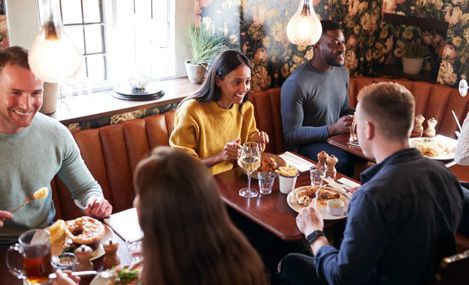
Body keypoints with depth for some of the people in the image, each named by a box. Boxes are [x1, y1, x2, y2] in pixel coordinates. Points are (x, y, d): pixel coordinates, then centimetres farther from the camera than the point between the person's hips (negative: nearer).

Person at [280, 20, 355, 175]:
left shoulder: (342, 72, 5)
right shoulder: (296, 83, -19)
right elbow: (291, 134, -17)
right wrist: (333, 129, -25)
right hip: (305, 144, -7)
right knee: (344, 161, -32)